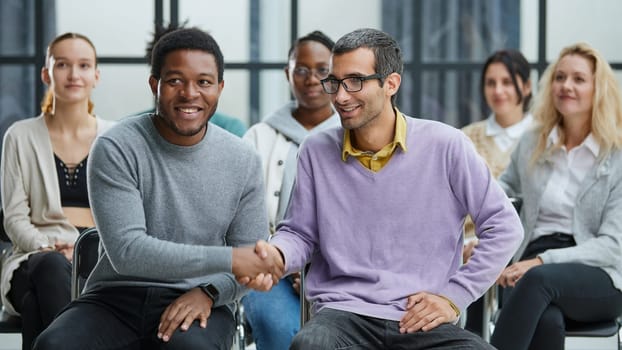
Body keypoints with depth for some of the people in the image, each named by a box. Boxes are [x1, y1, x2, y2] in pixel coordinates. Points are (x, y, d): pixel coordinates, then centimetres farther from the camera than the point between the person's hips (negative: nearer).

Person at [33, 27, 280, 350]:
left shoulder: (243, 161, 5)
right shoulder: (116, 149, -6)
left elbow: (252, 263, 9)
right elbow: (127, 251, -16)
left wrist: (208, 293, -13)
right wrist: (228, 258, -20)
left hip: (198, 303, 1)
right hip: (116, 298, 0)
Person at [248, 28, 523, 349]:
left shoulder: (445, 146, -2)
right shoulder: (316, 151, 5)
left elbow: (504, 226, 4)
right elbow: (300, 233, 13)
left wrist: (453, 298, -1)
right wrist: (277, 255, -11)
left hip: (422, 320, -1)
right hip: (344, 312, 1)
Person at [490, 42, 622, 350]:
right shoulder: (531, 145, 13)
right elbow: (505, 189, 32)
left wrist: (543, 261, -20)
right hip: (534, 268, 2)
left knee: (540, 278, -38)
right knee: (548, 321, -36)